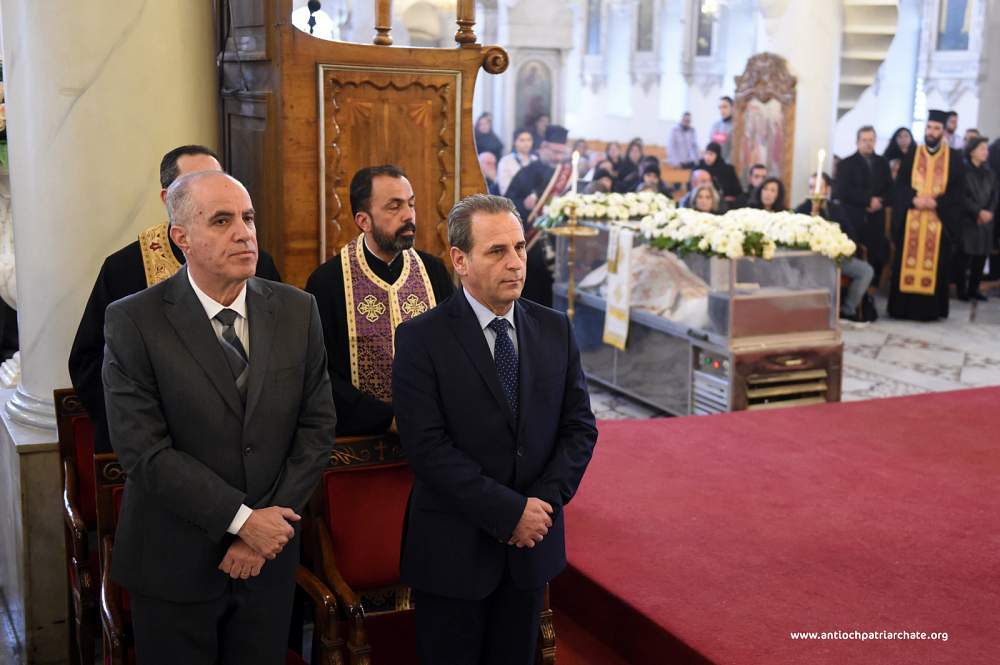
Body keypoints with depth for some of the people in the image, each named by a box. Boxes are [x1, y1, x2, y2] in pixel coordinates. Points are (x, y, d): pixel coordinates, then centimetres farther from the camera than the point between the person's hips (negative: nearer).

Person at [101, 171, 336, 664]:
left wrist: (269, 526, -9)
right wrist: (241, 519, -17)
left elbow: (317, 425, -1)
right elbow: (143, 449, -16)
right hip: (174, 562, -3)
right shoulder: (134, 322, -11)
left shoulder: (297, 310, -1)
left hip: (270, 552, 3)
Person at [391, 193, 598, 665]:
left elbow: (580, 426, 4)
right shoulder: (422, 339, -11)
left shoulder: (555, 329, 4)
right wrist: (509, 512, -19)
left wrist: (546, 500, -11)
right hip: (453, 550, -4)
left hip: (533, 543, 4)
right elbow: (427, 447, -17)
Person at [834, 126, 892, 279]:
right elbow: (843, 192, -7)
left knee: (877, 256, -5)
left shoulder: (882, 163, 16)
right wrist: (868, 200, -11)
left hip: (876, 219, 4)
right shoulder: (847, 164, 3)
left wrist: (880, 201, -8)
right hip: (854, 218, -4)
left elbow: (890, 189, 13)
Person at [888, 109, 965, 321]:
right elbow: (899, 187, 4)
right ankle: (904, 307, 6)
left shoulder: (954, 159, 5)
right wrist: (914, 200, -14)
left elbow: (957, 192, 0)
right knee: (907, 263, 1)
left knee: (935, 265, -1)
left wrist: (936, 202, -15)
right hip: (910, 220, 1)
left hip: (940, 220, -1)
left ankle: (931, 309, 4)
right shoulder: (911, 156, 9)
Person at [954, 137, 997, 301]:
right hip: (967, 220, -5)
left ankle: (974, 289, 14)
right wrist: (979, 211, -15)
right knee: (964, 256, -5)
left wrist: (988, 212, -9)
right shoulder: (963, 170, -3)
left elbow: (995, 195, 8)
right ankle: (962, 290, 2)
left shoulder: (990, 173, 14)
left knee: (981, 256, 4)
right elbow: (962, 197, -11)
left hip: (985, 221, 5)